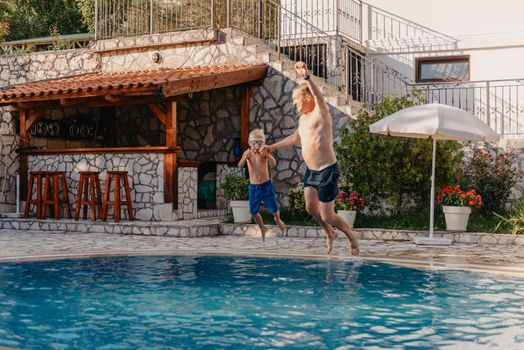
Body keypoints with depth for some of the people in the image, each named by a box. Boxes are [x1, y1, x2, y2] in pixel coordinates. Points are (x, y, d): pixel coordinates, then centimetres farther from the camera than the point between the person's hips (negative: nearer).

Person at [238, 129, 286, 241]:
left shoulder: (265, 153, -10)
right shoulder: (248, 153, -6)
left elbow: (273, 164, -26)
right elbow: (240, 165, -20)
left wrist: (267, 155, -44)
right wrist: (245, 157, -39)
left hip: (266, 185, -1)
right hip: (253, 186, 2)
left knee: (274, 207, 2)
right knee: (253, 210, 0)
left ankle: (278, 220, 37)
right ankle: (262, 228, 27)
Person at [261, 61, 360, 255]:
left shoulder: (321, 113, -13)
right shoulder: (303, 118, 11)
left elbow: (319, 97, -36)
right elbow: (296, 137, 29)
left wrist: (306, 77, -52)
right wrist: (274, 146, 35)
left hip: (327, 170, -8)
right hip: (311, 171, 9)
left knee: (327, 215, -3)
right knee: (311, 208, 13)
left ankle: (351, 236, 21)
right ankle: (330, 234, 38)